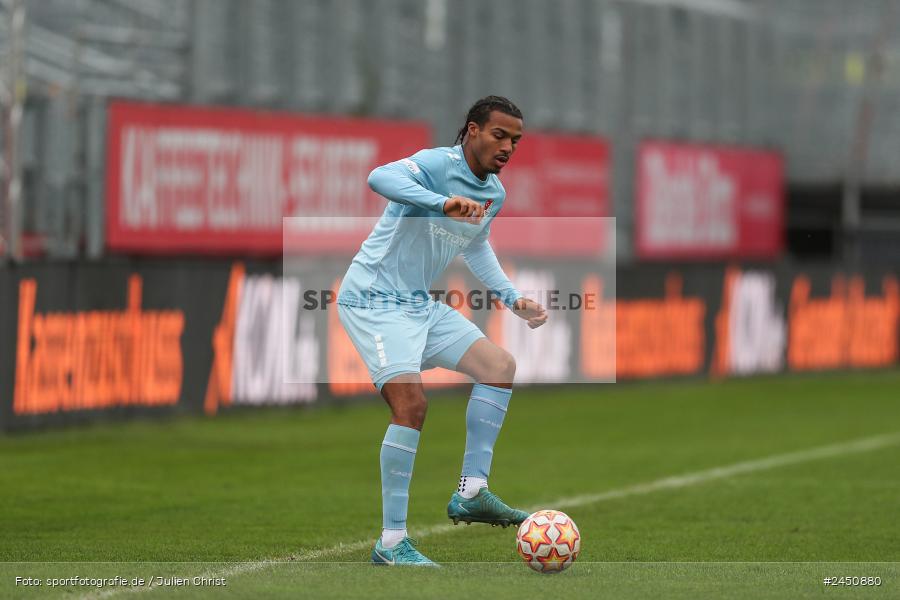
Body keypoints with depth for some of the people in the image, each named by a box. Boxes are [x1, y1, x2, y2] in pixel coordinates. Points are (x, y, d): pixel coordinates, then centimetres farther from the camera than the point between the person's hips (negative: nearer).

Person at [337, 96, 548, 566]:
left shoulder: (494, 194, 8)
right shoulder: (438, 165, -19)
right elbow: (380, 177, -40)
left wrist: (513, 299, 20)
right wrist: (444, 202, -52)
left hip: (420, 304, 9)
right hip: (373, 300, -9)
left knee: (500, 365, 0)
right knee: (411, 403, -22)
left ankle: (471, 492, 2)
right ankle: (391, 543, -16)